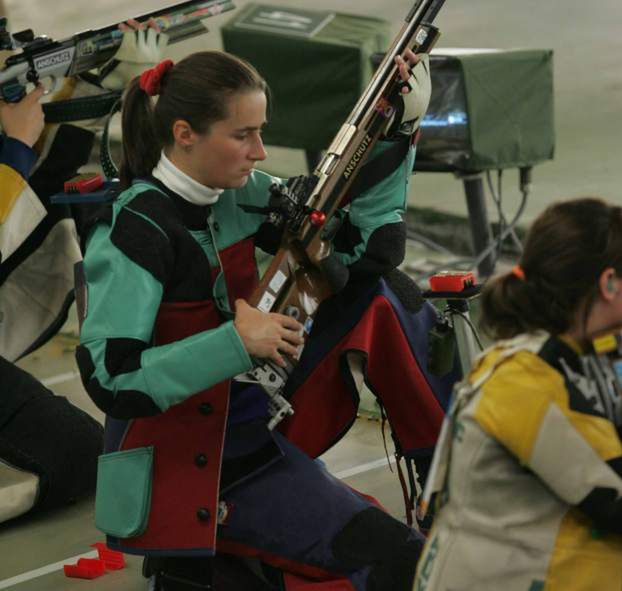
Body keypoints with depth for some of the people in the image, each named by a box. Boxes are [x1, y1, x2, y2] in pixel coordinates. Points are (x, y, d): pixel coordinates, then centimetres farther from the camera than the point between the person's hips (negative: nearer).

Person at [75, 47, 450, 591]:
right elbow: (110, 378, -22)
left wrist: (399, 127, 4)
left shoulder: (241, 196, 4)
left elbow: (361, 239, 12)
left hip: (252, 441, 6)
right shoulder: (135, 230, -16)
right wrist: (237, 342, -26)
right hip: (172, 472, -6)